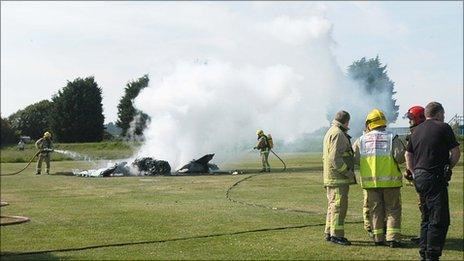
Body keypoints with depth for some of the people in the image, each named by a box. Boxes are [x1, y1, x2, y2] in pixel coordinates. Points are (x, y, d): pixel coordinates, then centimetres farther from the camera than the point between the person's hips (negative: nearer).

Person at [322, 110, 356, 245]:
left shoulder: (331, 132, 21)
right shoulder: (338, 134, -13)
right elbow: (335, 158, -22)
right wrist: (347, 171, -18)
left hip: (331, 177, 11)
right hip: (338, 177, -11)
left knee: (333, 204, 14)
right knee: (339, 205, -9)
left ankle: (329, 233, 18)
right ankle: (336, 234, -9)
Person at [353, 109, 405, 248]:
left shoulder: (362, 140, 3)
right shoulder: (392, 138, -4)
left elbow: (353, 157, 3)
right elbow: (401, 157, -14)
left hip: (370, 181, 2)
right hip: (390, 180, -2)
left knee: (375, 210, 12)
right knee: (393, 209, 5)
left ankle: (378, 237, 14)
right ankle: (393, 238, -3)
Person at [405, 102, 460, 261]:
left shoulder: (416, 130, 14)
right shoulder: (443, 128, -6)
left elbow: (408, 154, 19)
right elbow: (456, 153, -7)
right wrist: (448, 168, 6)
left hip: (419, 177, 8)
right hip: (435, 178, -8)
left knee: (427, 217, 17)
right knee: (439, 220, -5)